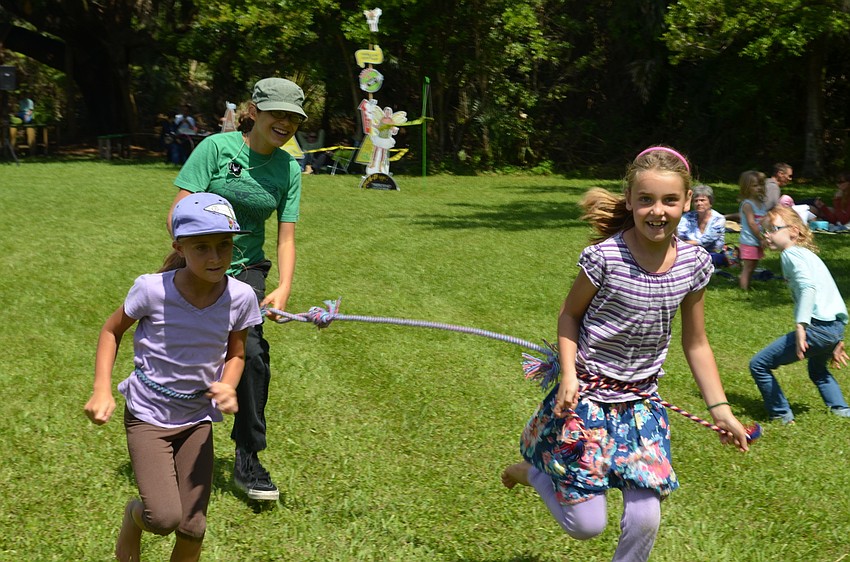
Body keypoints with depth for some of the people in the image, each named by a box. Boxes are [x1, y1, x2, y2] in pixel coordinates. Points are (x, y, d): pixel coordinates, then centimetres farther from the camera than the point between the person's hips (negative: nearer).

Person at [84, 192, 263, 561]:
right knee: (163, 518, -16)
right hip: (147, 416, -3)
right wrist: (102, 390, -12)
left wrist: (228, 387, -18)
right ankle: (133, 517, 20)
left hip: (198, 419, 3)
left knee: (192, 529, 5)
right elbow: (112, 331, -3)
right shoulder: (152, 289, -21)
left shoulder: (240, 297, -13)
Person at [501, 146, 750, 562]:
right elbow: (570, 314, -3)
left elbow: (695, 344, 6)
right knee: (585, 525, 1)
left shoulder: (694, 264, -5)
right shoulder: (605, 257, -18)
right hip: (587, 397, -4)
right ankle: (529, 471, 30)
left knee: (644, 520, -3)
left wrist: (720, 409, 5)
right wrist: (569, 375, -15)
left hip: (641, 404, 4)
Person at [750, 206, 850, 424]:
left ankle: (781, 415, 7)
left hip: (818, 328, -10)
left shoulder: (791, 254, -4)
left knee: (758, 365, -2)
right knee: (817, 369, 39)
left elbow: (808, 286, -22)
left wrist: (800, 325, -32)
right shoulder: (808, 254, 25)